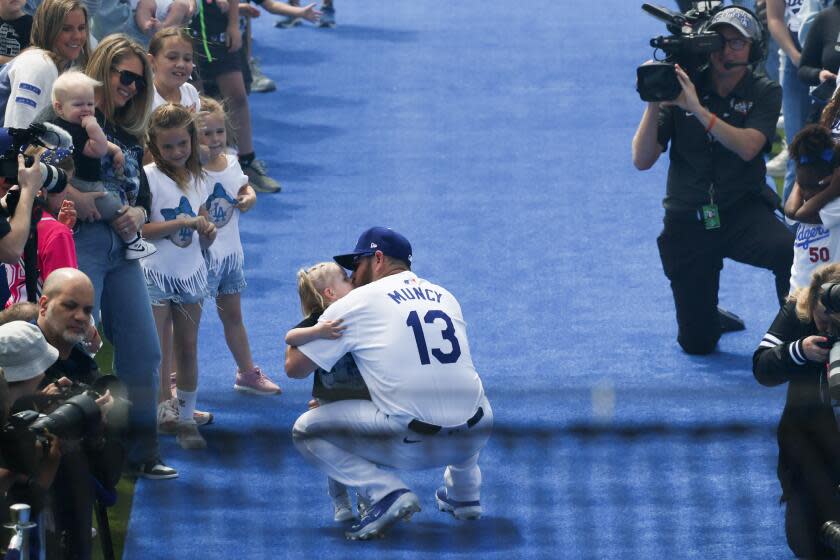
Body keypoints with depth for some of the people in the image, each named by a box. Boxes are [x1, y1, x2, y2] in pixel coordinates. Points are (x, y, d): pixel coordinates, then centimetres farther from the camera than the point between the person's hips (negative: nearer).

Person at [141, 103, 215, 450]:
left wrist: (208, 231, -11)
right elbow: (139, 230, -17)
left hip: (190, 274, 5)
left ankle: (186, 416, 13)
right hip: (157, 275, -5)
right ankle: (165, 410, 3)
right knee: (160, 353, -4)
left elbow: (202, 241, 12)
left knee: (188, 348, 7)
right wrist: (181, 223, -23)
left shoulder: (197, 180, 7)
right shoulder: (148, 177, -10)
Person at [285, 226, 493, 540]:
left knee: (306, 431, 9)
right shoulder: (446, 297, 17)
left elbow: (295, 368, 8)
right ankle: (464, 494, 34)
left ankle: (388, 494, -4)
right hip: (475, 438, 6)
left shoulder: (355, 303, 3)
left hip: (412, 444, -6)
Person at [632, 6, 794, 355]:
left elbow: (747, 147, -21)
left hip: (744, 212, -1)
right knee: (697, 344, 0)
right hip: (688, 222, 1)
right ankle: (710, 317, 38)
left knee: (789, 251, -36)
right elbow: (642, 160, -8)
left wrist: (697, 109, -30)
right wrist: (654, 103, -21)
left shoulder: (764, 93, -3)